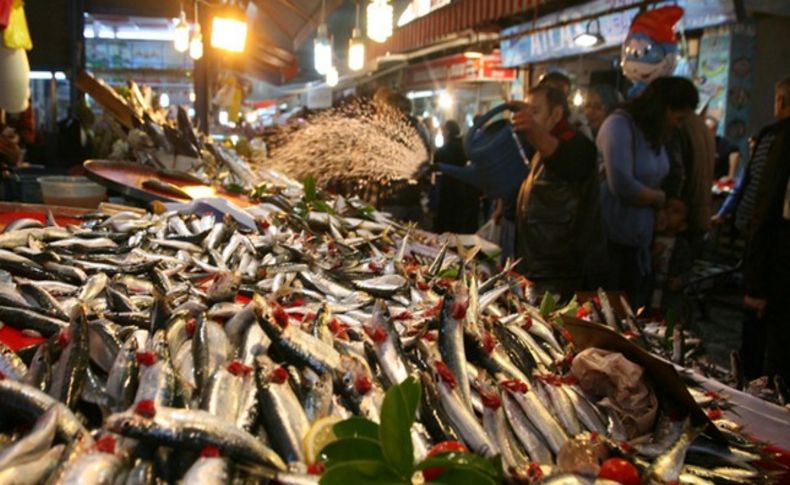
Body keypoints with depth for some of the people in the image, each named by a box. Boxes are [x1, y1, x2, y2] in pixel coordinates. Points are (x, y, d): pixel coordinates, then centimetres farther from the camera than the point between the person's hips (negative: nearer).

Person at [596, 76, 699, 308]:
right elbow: (622, 186, -22)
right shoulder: (620, 125, -15)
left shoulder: (654, 132, 10)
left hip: (640, 241, 8)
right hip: (613, 240, -8)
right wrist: (660, 198, -6)